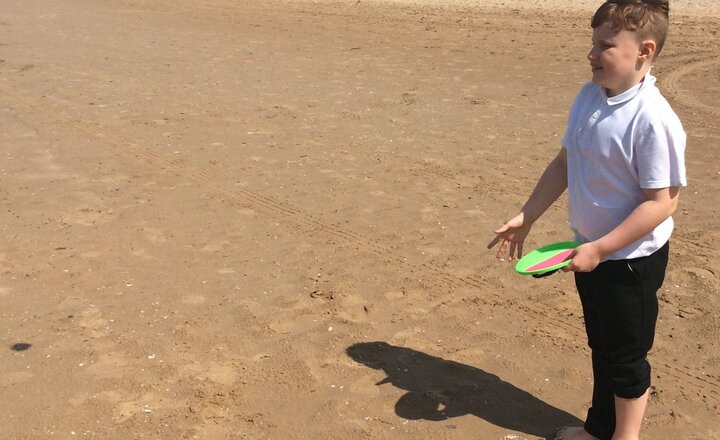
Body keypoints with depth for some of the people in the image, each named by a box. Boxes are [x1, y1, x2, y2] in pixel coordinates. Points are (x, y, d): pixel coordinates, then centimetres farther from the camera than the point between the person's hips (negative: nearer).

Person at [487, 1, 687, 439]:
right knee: (601, 346, 23)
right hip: (592, 251, 7)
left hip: (632, 259, -7)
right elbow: (564, 163, 9)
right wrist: (525, 217, 7)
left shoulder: (653, 119, -25)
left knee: (625, 354, 11)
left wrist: (599, 248, -23)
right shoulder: (588, 98, -2)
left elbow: (662, 202, -24)